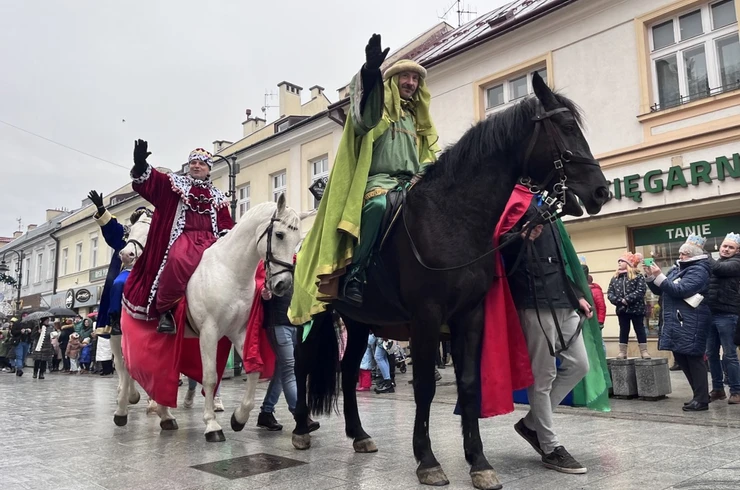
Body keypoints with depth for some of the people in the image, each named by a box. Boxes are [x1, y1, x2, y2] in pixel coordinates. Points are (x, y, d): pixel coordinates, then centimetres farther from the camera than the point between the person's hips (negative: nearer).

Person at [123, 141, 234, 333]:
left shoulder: (217, 196, 24)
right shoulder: (176, 183, 16)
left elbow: (225, 222, 20)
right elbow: (148, 180, 2)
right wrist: (140, 163, -20)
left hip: (209, 240, 4)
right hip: (184, 236, -4)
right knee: (178, 261, -36)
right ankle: (165, 310, -21)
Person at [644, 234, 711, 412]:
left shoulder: (698, 270, -8)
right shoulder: (677, 268, 17)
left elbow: (680, 290, -20)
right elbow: (659, 290, 20)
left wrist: (659, 276, -22)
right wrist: (651, 277, 3)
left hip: (690, 323, -9)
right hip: (676, 322, 9)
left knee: (693, 358, -6)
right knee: (680, 358, 11)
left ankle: (702, 400, 0)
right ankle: (699, 395, 22)